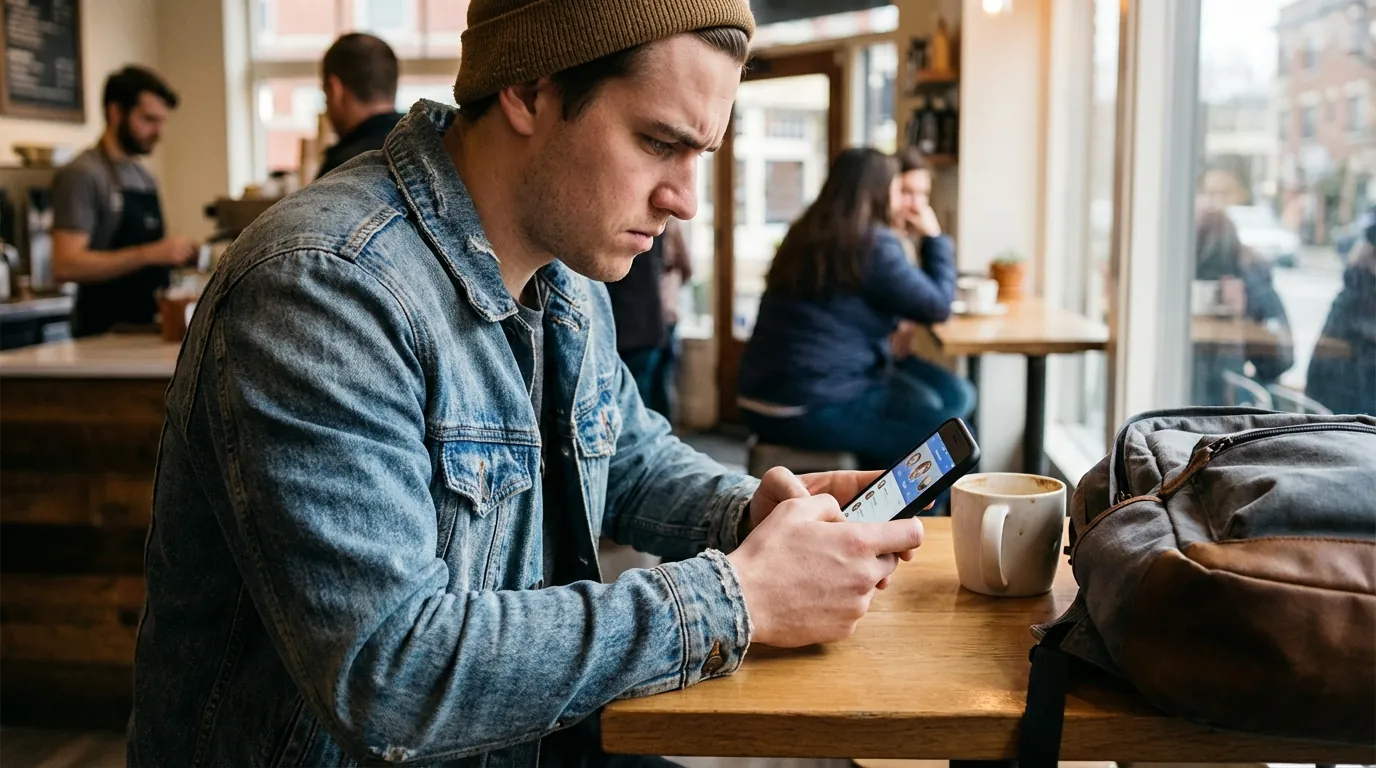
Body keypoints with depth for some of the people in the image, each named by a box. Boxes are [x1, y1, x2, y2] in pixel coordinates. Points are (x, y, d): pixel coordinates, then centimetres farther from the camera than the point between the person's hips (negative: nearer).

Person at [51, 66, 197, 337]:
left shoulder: (144, 176, 14)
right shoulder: (82, 175, -8)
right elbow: (65, 266, -18)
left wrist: (174, 255, 4)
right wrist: (149, 254, -23)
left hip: (147, 331, 7)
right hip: (105, 334, -7)